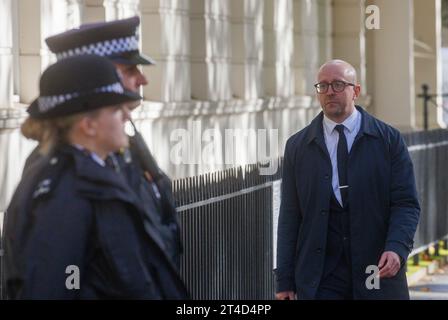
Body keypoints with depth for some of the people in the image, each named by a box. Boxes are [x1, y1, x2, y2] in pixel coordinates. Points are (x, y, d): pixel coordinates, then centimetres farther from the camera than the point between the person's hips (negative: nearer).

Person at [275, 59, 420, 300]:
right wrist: (285, 281, 1)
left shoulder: (389, 140, 3)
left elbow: (406, 203, -1)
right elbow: (290, 215, 6)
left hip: (377, 271, 0)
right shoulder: (297, 146, 7)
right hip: (321, 278, 0)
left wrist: (397, 248, -20)